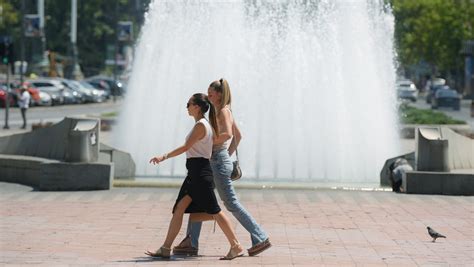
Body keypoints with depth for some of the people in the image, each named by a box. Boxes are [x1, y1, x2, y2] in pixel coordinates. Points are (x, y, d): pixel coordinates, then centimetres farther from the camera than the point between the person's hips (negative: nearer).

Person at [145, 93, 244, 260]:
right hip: (194, 173, 10)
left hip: (200, 172, -10)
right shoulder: (205, 125, 16)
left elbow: (186, 147, -15)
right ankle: (166, 249, 4)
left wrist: (164, 157, -11)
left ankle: (236, 247, -2)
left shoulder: (201, 125, -12)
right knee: (179, 209, 5)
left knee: (213, 210, -6)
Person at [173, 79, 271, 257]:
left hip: (218, 162, -10)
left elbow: (227, 134, -29)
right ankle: (191, 243, 10)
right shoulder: (224, 112, 16)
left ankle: (261, 239, -2)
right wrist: (228, 154, 21)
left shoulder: (223, 111, -12)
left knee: (231, 203, -6)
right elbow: (238, 136, 23)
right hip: (214, 162, 10)